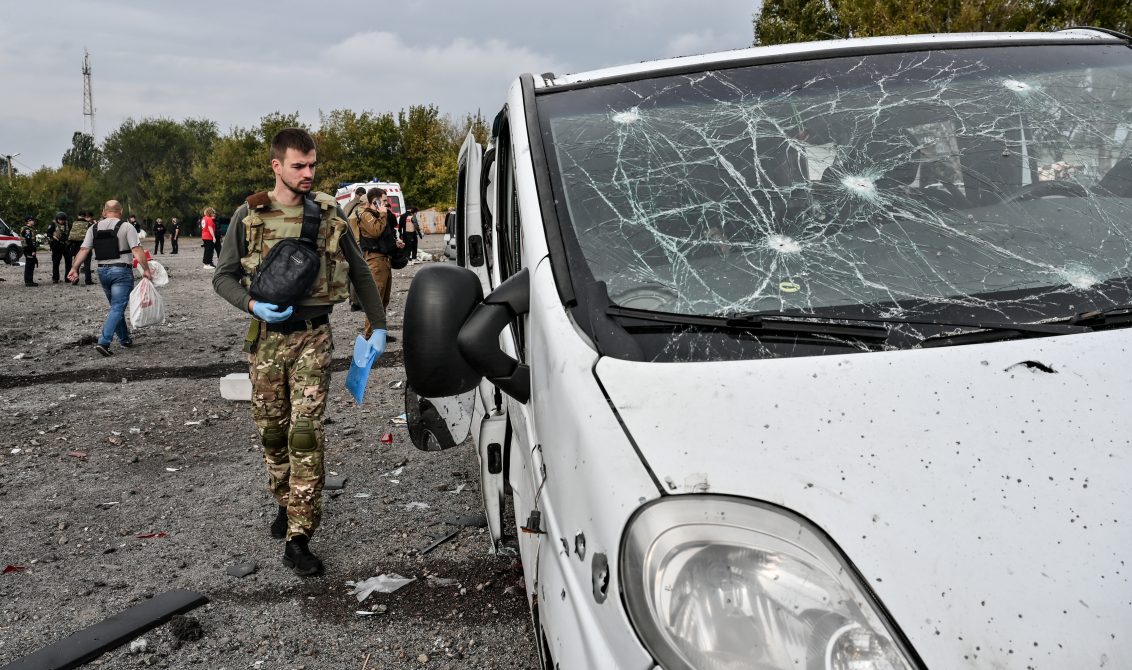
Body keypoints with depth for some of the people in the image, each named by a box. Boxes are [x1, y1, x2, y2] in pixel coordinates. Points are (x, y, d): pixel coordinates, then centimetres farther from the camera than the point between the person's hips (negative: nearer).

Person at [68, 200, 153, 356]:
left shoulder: (94, 228, 9)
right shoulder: (126, 227, -6)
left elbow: (83, 250, 0)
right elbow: (136, 250, -15)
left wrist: (74, 269, -1)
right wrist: (146, 270, -14)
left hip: (102, 271, 6)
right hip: (121, 271, -5)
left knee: (116, 307, 20)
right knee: (117, 308, -6)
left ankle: (125, 339, 28)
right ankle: (104, 342, -17)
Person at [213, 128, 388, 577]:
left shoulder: (329, 212, 3)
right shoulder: (249, 215, 2)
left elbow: (360, 272, 13)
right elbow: (223, 277, 6)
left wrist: (378, 325, 13)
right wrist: (253, 304, -14)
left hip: (313, 336, -1)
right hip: (267, 336, 2)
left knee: (306, 430, -9)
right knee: (271, 428, 11)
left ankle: (298, 539, -6)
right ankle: (285, 502, 37)